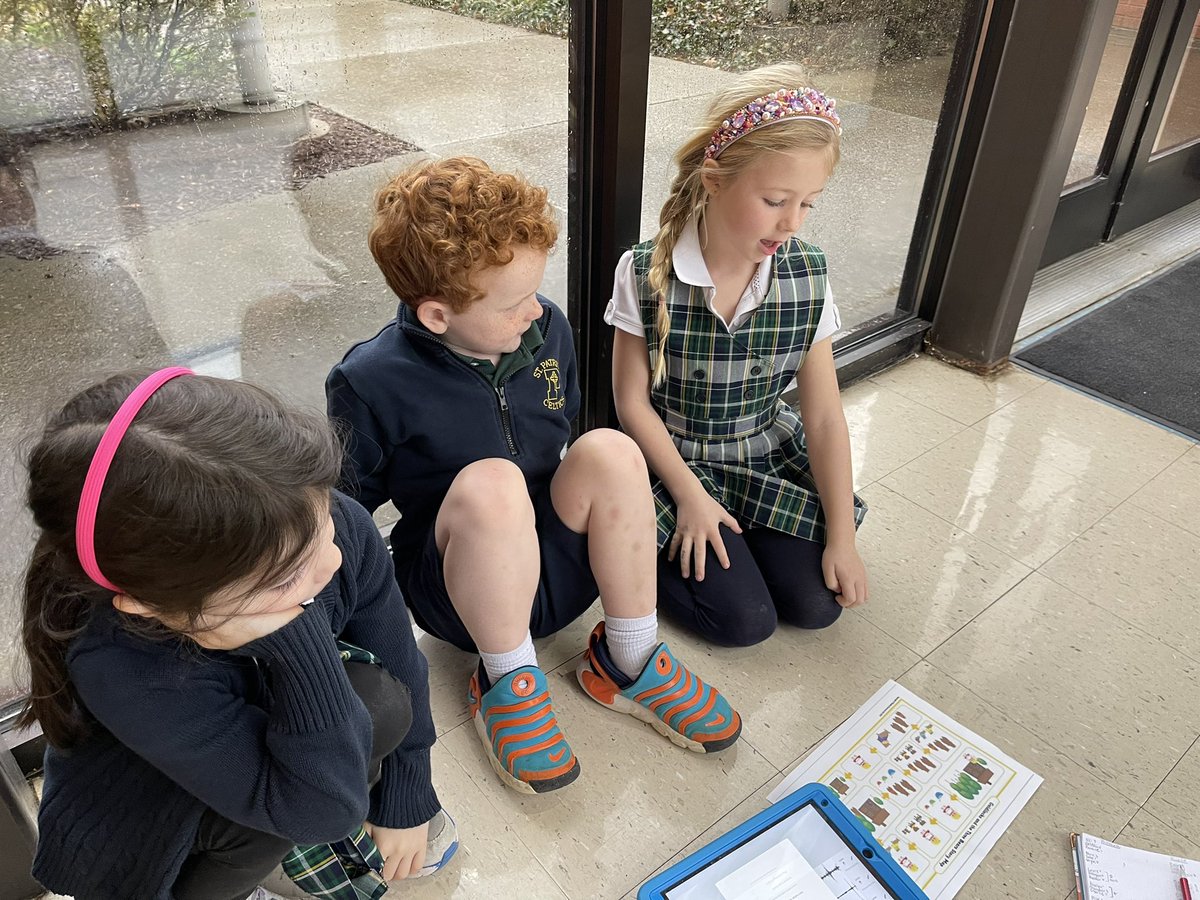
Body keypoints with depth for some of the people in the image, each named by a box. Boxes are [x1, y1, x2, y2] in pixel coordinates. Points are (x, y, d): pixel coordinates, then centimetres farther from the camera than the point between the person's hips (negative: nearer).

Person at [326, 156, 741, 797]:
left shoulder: (547, 330, -2)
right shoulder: (371, 384, -16)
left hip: (554, 569, 5)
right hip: (456, 591, -4)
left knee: (609, 450, -25)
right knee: (490, 484, -37)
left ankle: (628, 665, -10)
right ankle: (507, 683, -14)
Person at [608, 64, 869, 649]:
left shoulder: (806, 276, -11)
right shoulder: (647, 274, -20)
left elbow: (823, 415, -7)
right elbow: (632, 400, -11)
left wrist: (841, 538, -6)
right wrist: (689, 495, -15)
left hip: (768, 454, 4)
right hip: (675, 460, -3)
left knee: (817, 603, -7)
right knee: (745, 620, -13)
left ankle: (734, 528, 18)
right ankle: (648, 541, 11)